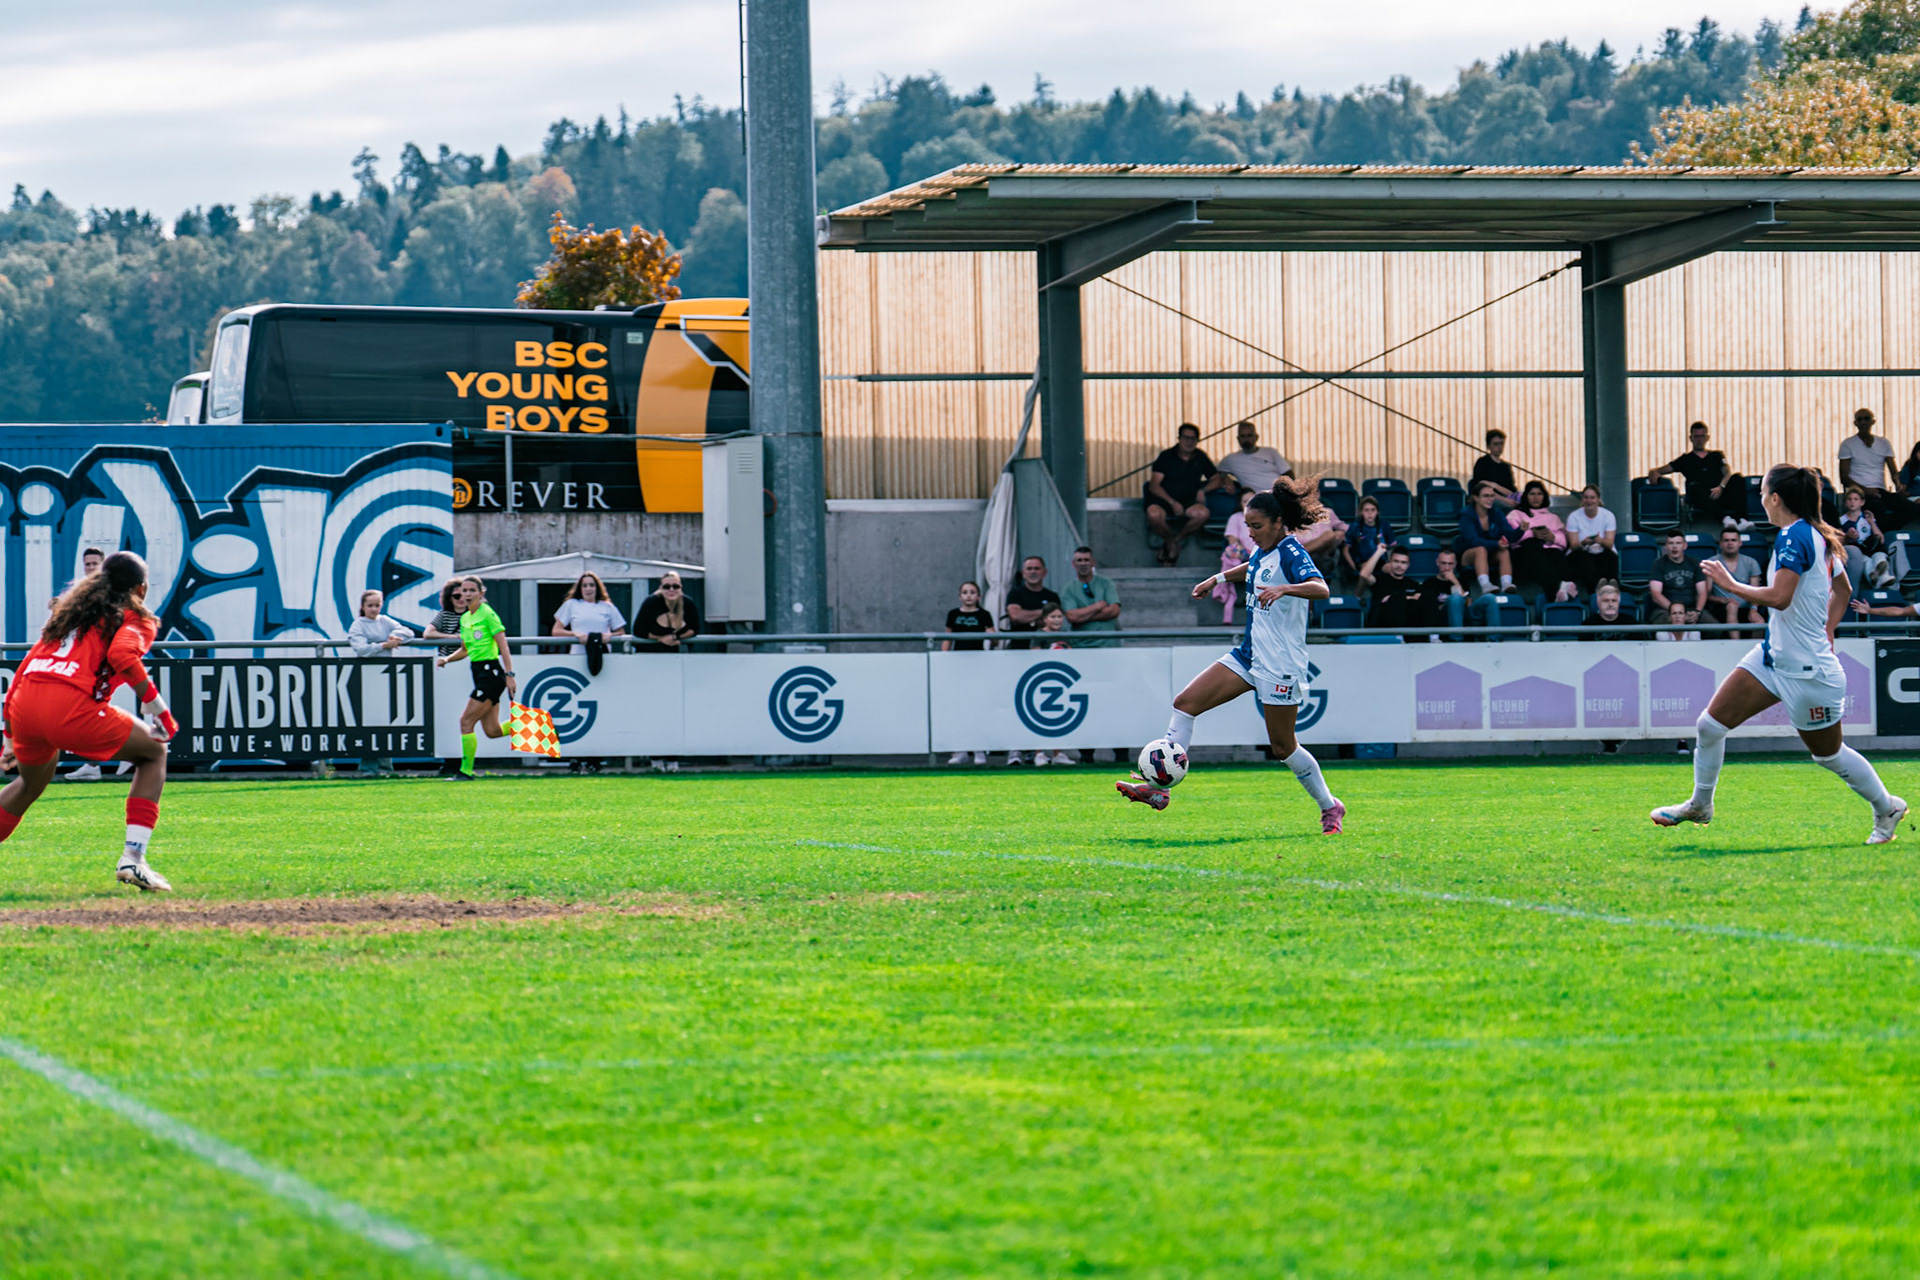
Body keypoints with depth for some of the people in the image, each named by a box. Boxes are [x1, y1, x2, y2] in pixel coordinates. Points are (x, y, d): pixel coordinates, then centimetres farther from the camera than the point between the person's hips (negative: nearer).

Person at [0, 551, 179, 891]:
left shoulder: (68, 609, 31)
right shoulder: (136, 619, 12)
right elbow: (122, 655, -12)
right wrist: (158, 711, -8)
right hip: (72, 709, -6)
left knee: (31, 782, 35)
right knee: (154, 752, 16)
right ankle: (132, 860, 3)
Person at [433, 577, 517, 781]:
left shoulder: (488, 614, -9)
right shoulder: (464, 619, 14)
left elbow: (503, 647, -12)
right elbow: (465, 650, 26)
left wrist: (509, 675, -18)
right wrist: (447, 659, 8)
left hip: (491, 671, -8)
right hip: (479, 673, 8)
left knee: (466, 721, -10)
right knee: (493, 731, 5)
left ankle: (466, 771, -5)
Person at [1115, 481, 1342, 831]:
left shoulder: (1291, 552, -16)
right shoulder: (1264, 551, 10)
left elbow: (1321, 588, -34)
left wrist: (1283, 589, -49)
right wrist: (1218, 578, 41)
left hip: (1280, 664, -9)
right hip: (1248, 655, 9)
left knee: (1283, 746, 1)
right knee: (1185, 703, -3)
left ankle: (1330, 808, 21)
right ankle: (1159, 785, -5)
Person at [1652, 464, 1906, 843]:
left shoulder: (1793, 536, -21)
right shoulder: (1817, 536, 8)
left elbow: (1779, 597, -31)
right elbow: (1842, 590, 21)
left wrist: (1730, 584, -20)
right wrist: (1826, 630, 20)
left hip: (1806, 669, -9)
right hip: (1774, 655, 9)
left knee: (1829, 755, 10)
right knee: (1710, 725, 4)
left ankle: (1887, 808, 30)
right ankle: (1700, 804, 20)